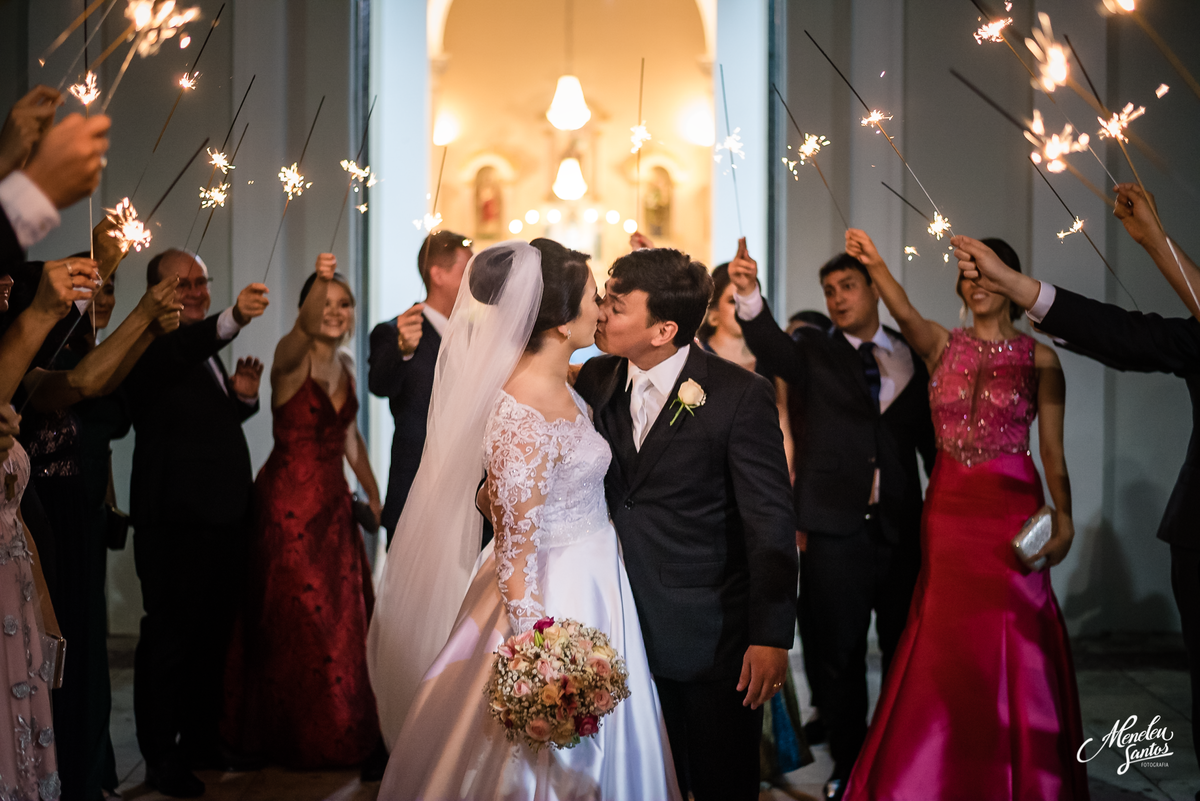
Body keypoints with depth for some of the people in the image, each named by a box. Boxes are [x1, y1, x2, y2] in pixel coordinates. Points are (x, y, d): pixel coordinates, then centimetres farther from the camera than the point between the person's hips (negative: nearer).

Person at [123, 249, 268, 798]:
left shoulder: (208, 348, 17)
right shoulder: (148, 345, -11)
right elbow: (172, 357, -35)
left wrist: (243, 395, 5)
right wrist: (233, 319, -51)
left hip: (224, 515, 9)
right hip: (174, 520, -9)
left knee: (213, 634, 16)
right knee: (168, 635, -1)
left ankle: (201, 738, 30)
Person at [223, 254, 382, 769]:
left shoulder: (345, 365, 8)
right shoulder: (291, 359, -13)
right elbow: (301, 331, -38)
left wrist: (373, 493, 19)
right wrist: (318, 279, -55)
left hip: (333, 504, 7)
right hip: (289, 503, -7)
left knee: (341, 619, 13)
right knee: (295, 623, 4)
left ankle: (339, 731, 29)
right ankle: (297, 735, 21)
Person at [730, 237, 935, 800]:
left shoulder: (912, 357, 9)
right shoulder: (814, 352, 3)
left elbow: (931, 438, 10)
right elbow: (772, 347, -19)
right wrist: (750, 299, -39)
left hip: (903, 527, 2)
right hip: (835, 527, -1)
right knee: (840, 656, 9)